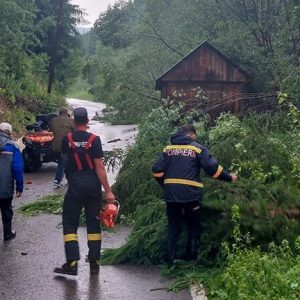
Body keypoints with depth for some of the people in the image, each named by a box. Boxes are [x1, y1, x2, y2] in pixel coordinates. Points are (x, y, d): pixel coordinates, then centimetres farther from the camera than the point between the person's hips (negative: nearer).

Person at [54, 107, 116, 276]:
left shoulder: (67, 139, -2)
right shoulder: (94, 140, -8)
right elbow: (100, 167, -10)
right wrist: (108, 191, -7)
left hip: (75, 186, 0)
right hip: (93, 186, 0)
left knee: (70, 224, 4)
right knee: (94, 224, 11)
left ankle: (72, 263, -7)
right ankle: (95, 263, 13)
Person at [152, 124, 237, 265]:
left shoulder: (168, 148, 9)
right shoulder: (197, 148, -1)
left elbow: (157, 170, 3)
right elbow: (212, 168, -6)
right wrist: (229, 177, 7)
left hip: (171, 195, 3)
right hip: (190, 195, -3)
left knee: (173, 228, 13)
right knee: (194, 228, 12)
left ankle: (170, 261, 12)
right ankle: (191, 260, 13)